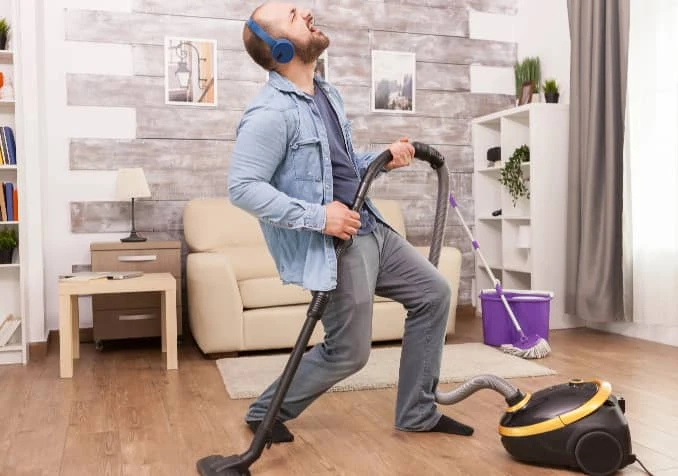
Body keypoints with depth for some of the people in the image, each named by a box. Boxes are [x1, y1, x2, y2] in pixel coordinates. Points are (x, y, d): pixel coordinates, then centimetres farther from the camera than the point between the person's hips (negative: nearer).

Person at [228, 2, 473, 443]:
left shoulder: (328, 93, 13)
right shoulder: (270, 112, -18)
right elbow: (242, 186, -24)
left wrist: (383, 159, 4)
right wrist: (317, 216, -26)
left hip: (371, 228, 10)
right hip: (334, 244, -9)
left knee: (434, 293, 12)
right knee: (349, 352, -2)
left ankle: (417, 412, 22)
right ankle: (267, 412, 23)